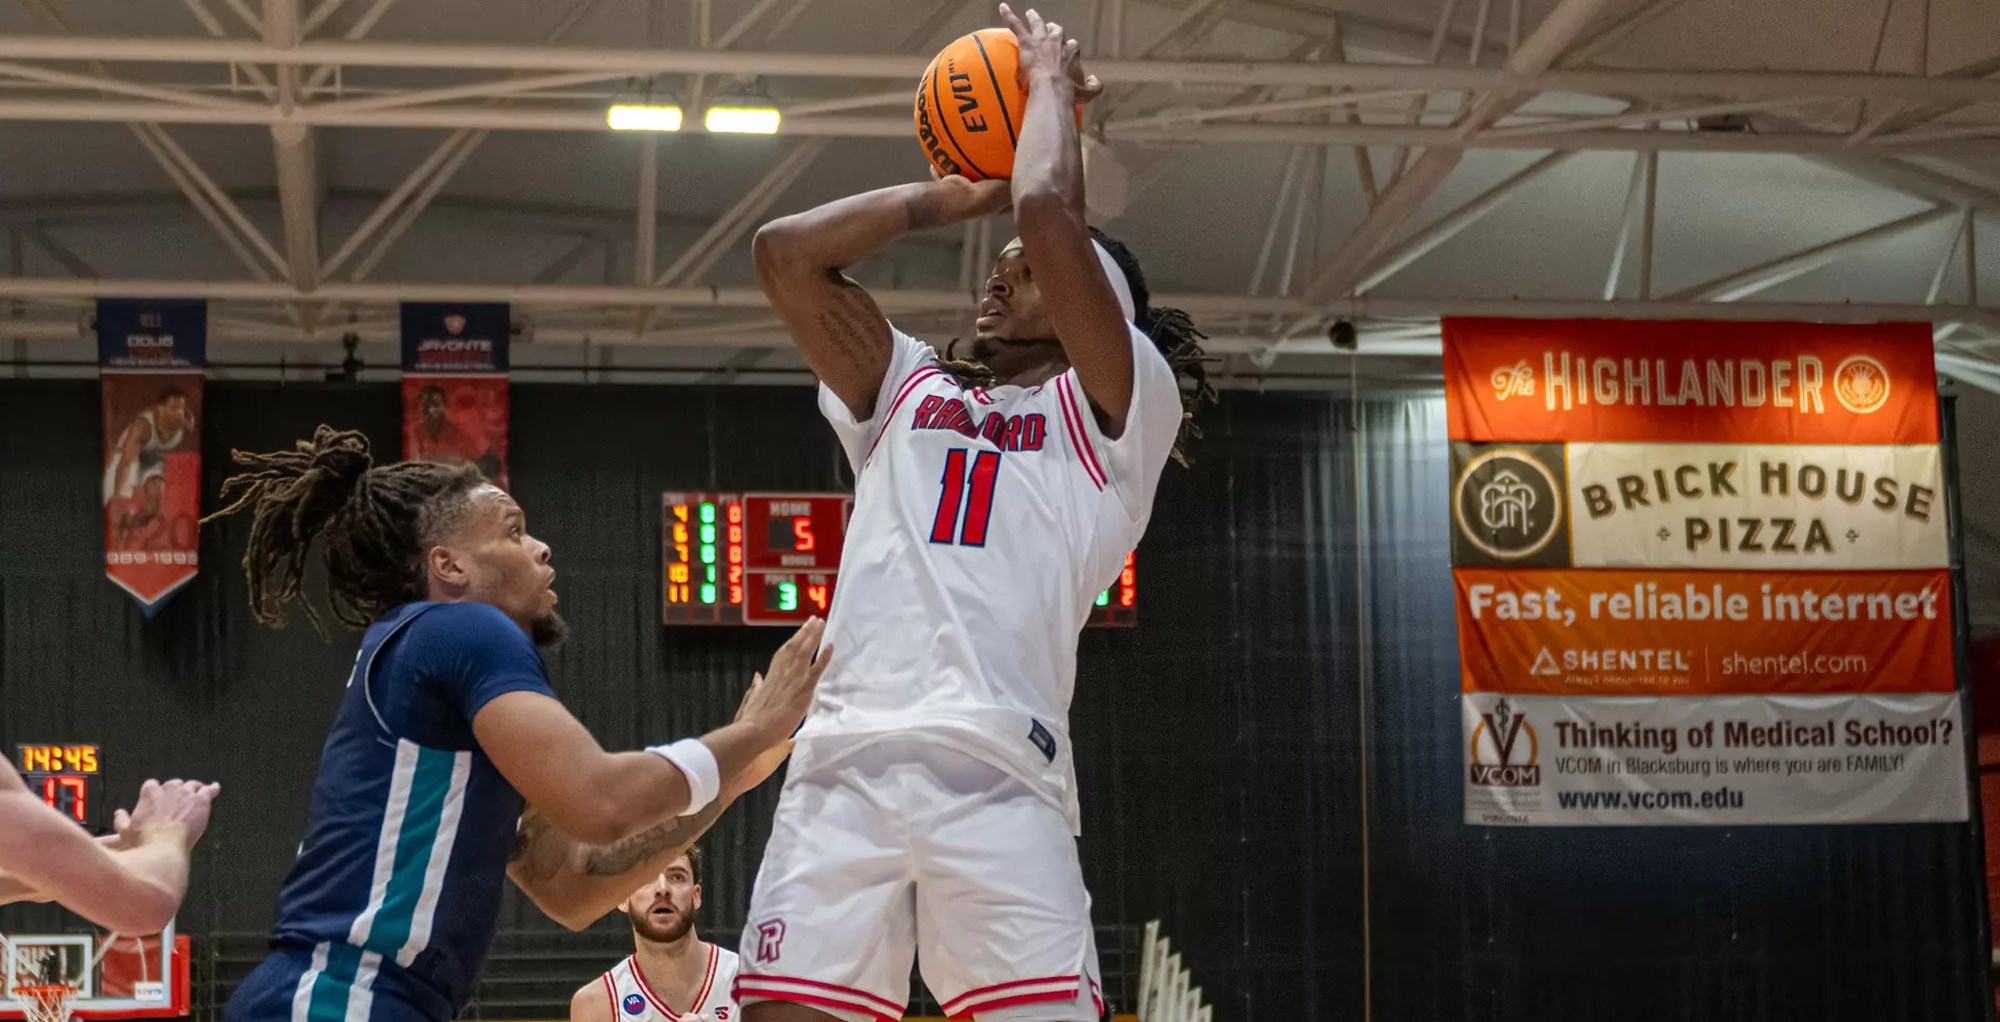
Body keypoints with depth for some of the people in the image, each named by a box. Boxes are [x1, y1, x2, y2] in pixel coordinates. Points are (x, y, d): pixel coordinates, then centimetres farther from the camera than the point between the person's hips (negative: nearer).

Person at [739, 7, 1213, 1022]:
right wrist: (957, 195, 26)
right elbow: (787, 251, 19)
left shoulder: (1119, 414, 13)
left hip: (1000, 777, -4)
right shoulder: (910, 391, 29)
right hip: (840, 766, 4)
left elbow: (1047, 216, -1)